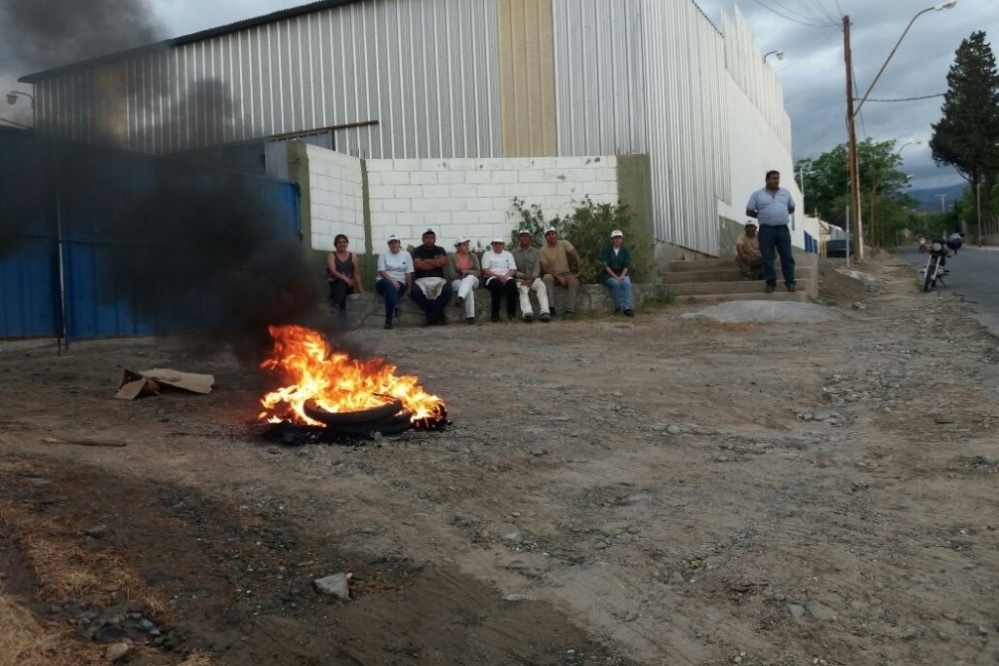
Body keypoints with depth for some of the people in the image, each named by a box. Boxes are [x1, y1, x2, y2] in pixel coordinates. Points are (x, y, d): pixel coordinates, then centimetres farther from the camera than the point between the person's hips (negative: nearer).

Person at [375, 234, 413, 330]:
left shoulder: (406, 255, 12)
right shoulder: (383, 255, 9)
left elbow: (408, 273, 6)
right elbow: (382, 272, -4)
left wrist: (409, 288, -4)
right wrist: (392, 281, -19)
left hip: (399, 283, 1)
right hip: (384, 282, -1)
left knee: (390, 289, -37)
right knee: (389, 285, -40)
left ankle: (388, 321, -39)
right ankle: (395, 307, -49)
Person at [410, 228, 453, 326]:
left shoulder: (440, 250, 15)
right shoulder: (417, 251, 10)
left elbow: (443, 261, -5)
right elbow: (417, 265, -9)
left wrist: (426, 261, 0)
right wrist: (435, 263, 0)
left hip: (438, 279, 1)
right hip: (422, 279, -1)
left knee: (447, 290, -34)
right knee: (415, 291, -35)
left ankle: (432, 317, -22)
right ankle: (439, 314, -20)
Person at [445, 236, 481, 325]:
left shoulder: (473, 256, 9)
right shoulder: (452, 257, 0)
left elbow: (478, 272, 1)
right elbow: (451, 275, -7)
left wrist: (467, 272, -16)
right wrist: (462, 274, -12)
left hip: (472, 280, 2)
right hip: (457, 282, -2)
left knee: (470, 277, -37)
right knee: (468, 289, -37)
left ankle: (460, 298, -63)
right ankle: (470, 316, -47)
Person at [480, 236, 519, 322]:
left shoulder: (508, 254, 21)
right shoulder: (487, 254, 13)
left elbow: (513, 270, 9)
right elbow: (485, 270, 0)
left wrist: (505, 276, -13)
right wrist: (498, 276, -15)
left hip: (506, 277, 2)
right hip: (492, 278, -2)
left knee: (512, 283, -34)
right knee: (498, 284, -38)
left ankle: (511, 312, -31)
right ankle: (495, 314, -32)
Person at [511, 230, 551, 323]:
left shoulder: (535, 252, 14)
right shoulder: (513, 253, 10)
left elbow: (537, 269, 3)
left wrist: (531, 279, -18)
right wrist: (524, 276, -17)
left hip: (534, 278, 2)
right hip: (520, 279, -1)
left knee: (542, 286, -32)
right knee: (523, 289, -35)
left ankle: (544, 312, -50)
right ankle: (527, 312, -60)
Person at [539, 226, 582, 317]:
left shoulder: (564, 243, -4)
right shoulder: (543, 250, -8)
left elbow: (576, 256, -10)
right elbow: (545, 269, -13)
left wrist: (579, 272, -19)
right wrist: (558, 277, -23)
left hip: (566, 274, 1)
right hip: (553, 275, -1)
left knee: (574, 281, -32)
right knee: (547, 277, -35)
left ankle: (569, 310, -28)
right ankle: (551, 308, -34)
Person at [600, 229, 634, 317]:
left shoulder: (625, 251, 9)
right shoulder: (607, 250, 2)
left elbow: (627, 266, 1)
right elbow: (605, 265, -7)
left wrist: (621, 276, -18)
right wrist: (615, 277, -18)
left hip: (623, 274, 2)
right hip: (609, 275, -2)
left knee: (626, 283, -31)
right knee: (616, 283, -34)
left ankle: (627, 308, -41)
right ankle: (617, 307, -24)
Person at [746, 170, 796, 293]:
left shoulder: (785, 193, 12)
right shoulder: (757, 194, 2)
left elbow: (791, 209, 21)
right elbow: (749, 211, 4)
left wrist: (781, 214, 9)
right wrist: (762, 216, 3)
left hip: (783, 229, 2)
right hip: (766, 230, -2)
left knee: (787, 256, 1)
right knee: (767, 257, -1)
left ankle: (790, 282, 7)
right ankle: (770, 282, 7)